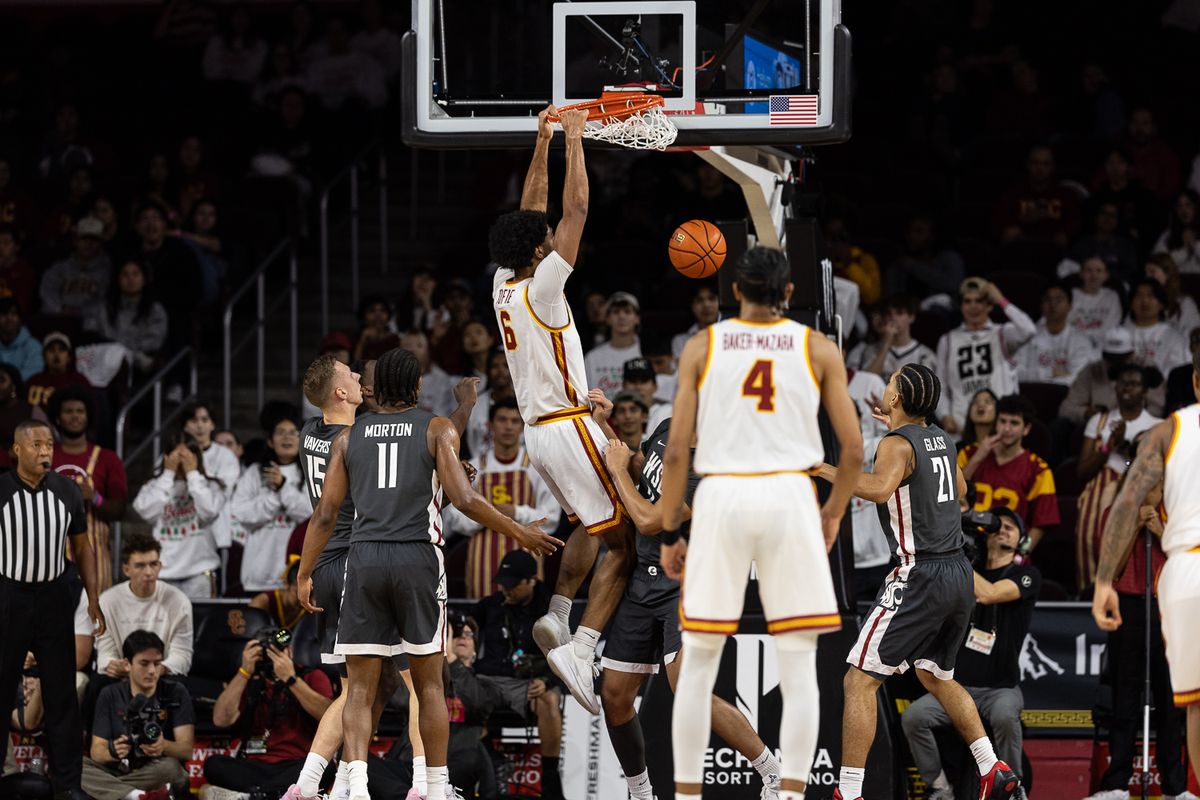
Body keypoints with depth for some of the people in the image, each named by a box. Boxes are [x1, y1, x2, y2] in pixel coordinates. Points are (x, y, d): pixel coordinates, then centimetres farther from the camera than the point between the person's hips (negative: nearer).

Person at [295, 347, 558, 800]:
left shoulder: (349, 437, 12)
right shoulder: (437, 430, 5)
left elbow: (326, 513, 8)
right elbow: (464, 499, -6)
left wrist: (304, 575, 14)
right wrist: (519, 533, 5)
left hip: (364, 559, 2)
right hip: (418, 558, -1)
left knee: (360, 689, 1)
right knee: (429, 684, 10)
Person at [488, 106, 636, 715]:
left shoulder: (504, 287, 6)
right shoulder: (540, 289, -16)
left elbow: (532, 211, 17)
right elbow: (576, 210, -17)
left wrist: (543, 145, 17)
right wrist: (573, 140, -10)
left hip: (539, 431, 9)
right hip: (570, 429, -9)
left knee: (592, 523, 29)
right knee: (622, 543, -9)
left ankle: (558, 618, 22)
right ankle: (580, 650, -21)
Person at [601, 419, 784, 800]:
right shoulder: (669, 429, 4)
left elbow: (649, 521, -22)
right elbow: (637, 467, 26)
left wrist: (617, 469, -9)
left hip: (686, 584, -8)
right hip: (644, 579, 8)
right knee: (614, 695, 6)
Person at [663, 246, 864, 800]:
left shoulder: (702, 346, 5)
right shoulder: (818, 349, 6)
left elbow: (676, 449, 1)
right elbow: (853, 449, 3)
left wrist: (669, 529, 10)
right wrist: (834, 512, 20)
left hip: (721, 498, 0)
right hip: (790, 497, 0)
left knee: (699, 663, 10)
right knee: (798, 667, 4)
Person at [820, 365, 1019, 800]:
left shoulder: (897, 444, -11)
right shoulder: (940, 438, 12)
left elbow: (880, 488, -33)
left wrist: (827, 470, -22)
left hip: (921, 576, -8)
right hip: (959, 572, 8)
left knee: (860, 681, -6)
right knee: (936, 677, 27)